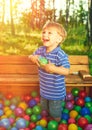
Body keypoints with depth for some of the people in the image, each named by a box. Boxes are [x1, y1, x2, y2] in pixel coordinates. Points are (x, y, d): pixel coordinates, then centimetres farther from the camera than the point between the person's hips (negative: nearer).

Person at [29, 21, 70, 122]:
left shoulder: (60, 55, -28)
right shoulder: (40, 50, -7)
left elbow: (66, 71, -28)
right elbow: (31, 56, 10)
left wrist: (53, 68, -40)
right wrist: (33, 58, -14)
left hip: (56, 91, -7)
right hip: (44, 88, 7)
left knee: (55, 112, 15)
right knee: (44, 106, 31)